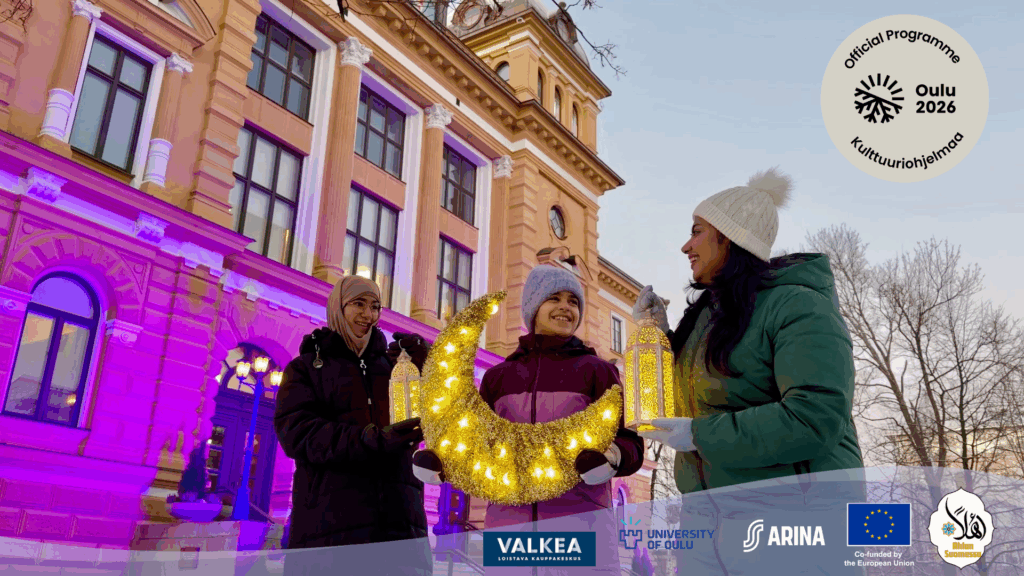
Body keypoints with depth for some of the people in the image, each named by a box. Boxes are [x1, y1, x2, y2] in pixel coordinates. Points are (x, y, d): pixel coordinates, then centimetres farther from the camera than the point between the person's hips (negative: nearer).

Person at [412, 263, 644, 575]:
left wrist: (610, 456, -20)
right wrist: (438, 461, -3)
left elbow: (630, 443, 3)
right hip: (508, 523, 2)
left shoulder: (597, 371, 8)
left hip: (580, 521, -2)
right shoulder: (498, 376, 15)